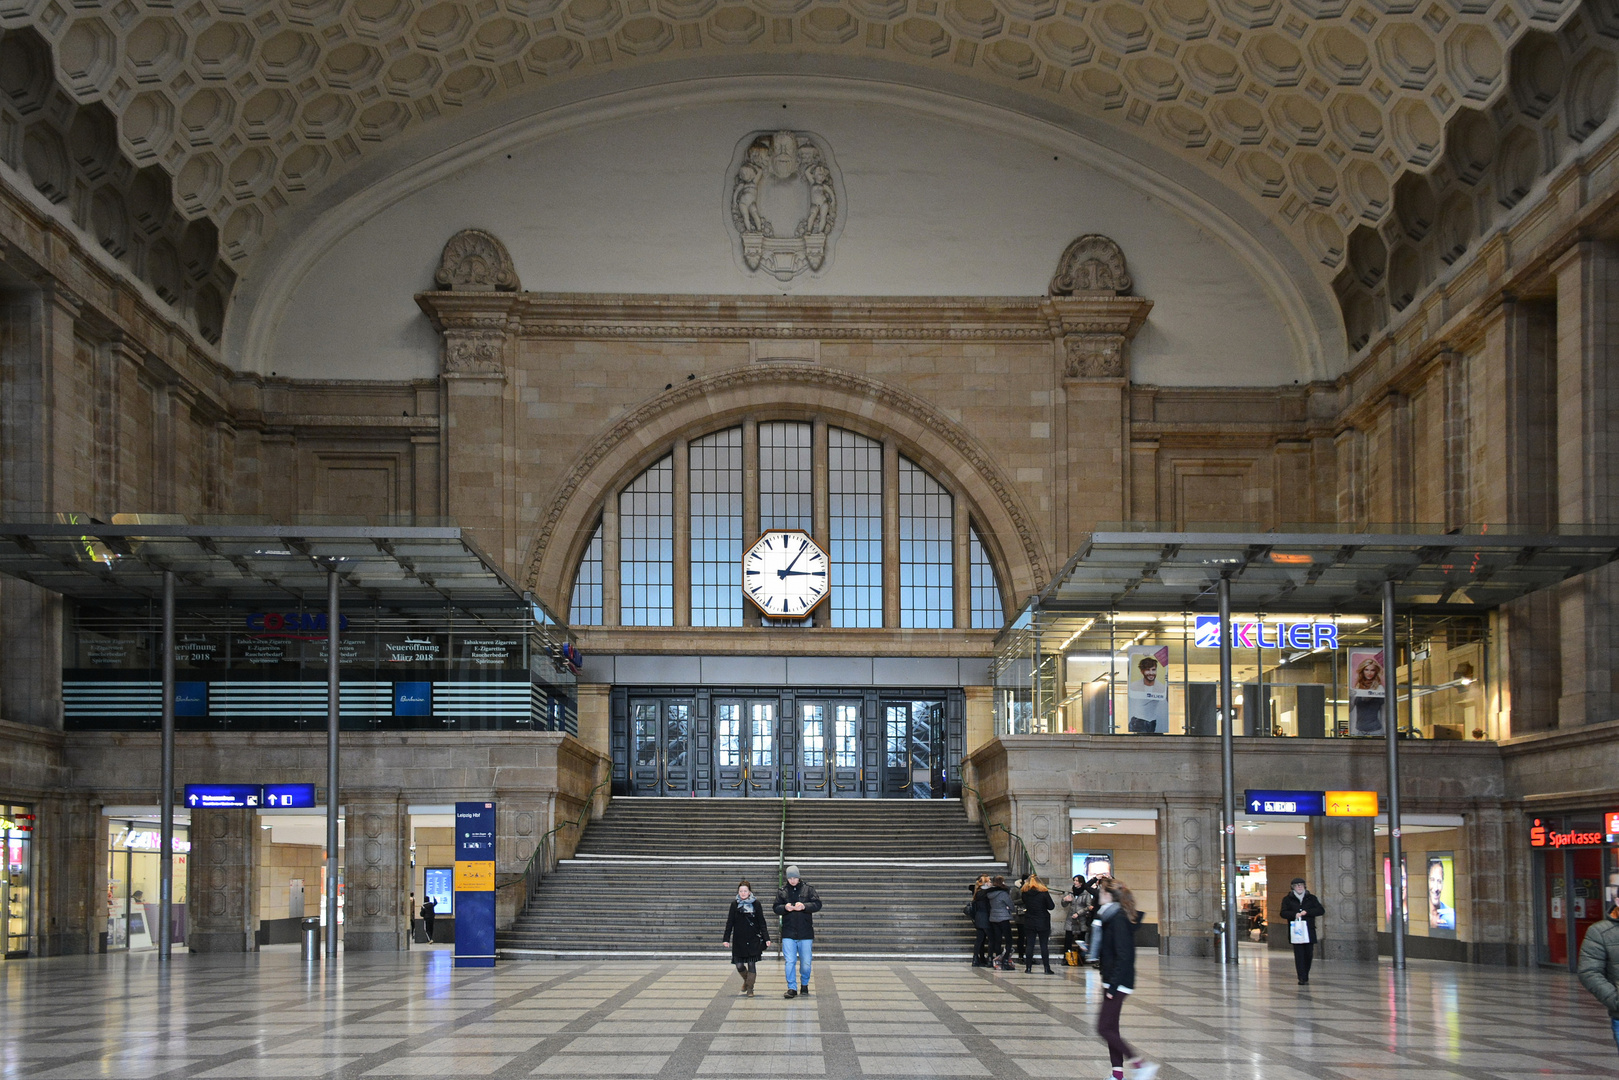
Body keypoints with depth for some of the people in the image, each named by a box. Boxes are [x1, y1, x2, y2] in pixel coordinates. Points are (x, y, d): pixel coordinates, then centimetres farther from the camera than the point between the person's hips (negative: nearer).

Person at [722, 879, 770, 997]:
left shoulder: (756, 904, 1)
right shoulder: (735, 904, 4)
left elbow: (762, 922, 3)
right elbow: (729, 923, 7)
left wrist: (766, 938, -2)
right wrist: (726, 939, 2)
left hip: (753, 940, -2)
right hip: (738, 941, 2)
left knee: (751, 964, -4)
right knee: (739, 965, 2)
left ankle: (750, 989, 5)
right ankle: (746, 980, 32)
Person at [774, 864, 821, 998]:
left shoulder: (808, 889, 3)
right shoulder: (782, 891, 7)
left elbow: (817, 904, -4)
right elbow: (776, 908, 4)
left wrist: (804, 906, -21)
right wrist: (785, 908, -18)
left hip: (805, 933, 0)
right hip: (788, 933, 0)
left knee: (806, 962, 6)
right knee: (790, 962, -6)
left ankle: (804, 985, 27)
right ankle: (792, 988, -2)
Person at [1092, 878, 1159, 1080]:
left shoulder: (1117, 919, -18)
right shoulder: (1111, 916, 12)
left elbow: (1123, 955, -22)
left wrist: (1113, 985, -22)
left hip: (1118, 981, -10)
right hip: (1113, 981, 10)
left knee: (1104, 1028, -9)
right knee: (1111, 1027, 12)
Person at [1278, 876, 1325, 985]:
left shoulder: (1311, 898, 12)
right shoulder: (1288, 899, 10)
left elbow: (1321, 910, 2)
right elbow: (1283, 913, -1)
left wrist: (1306, 912, -10)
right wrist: (1295, 914, -19)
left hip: (1309, 931, 2)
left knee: (1309, 954, 1)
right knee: (1299, 955, -8)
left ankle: (1305, 976, 18)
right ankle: (1302, 978, -10)